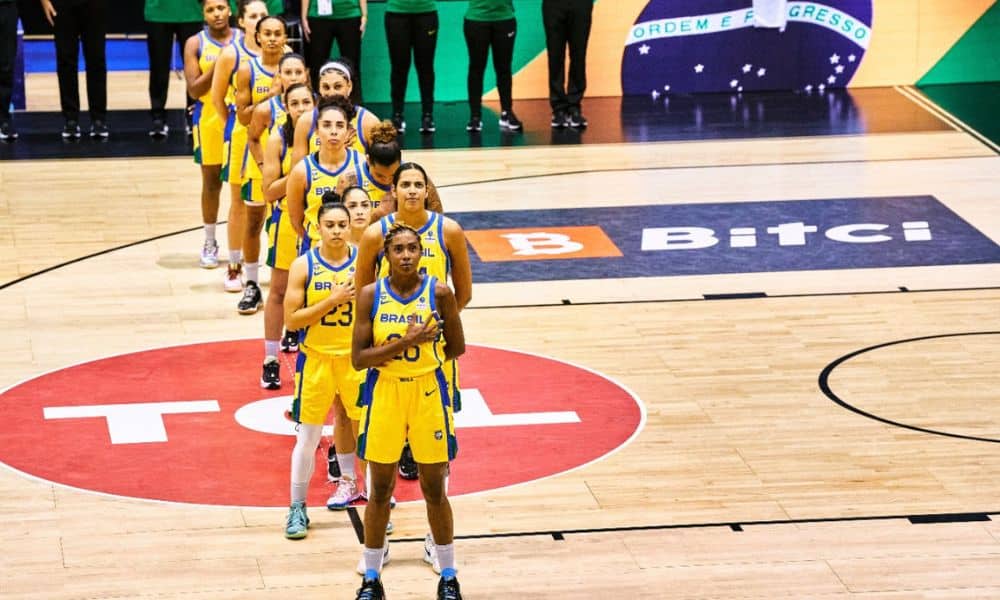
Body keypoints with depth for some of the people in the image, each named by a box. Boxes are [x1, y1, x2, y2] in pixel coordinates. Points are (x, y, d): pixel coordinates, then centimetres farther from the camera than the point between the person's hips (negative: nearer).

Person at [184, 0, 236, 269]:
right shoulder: (196, 43, -3)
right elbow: (194, 90, -9)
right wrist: (217, 66, -20)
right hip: (209, 119, -1)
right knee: (211, 182, 6)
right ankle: (209, 244, 17)